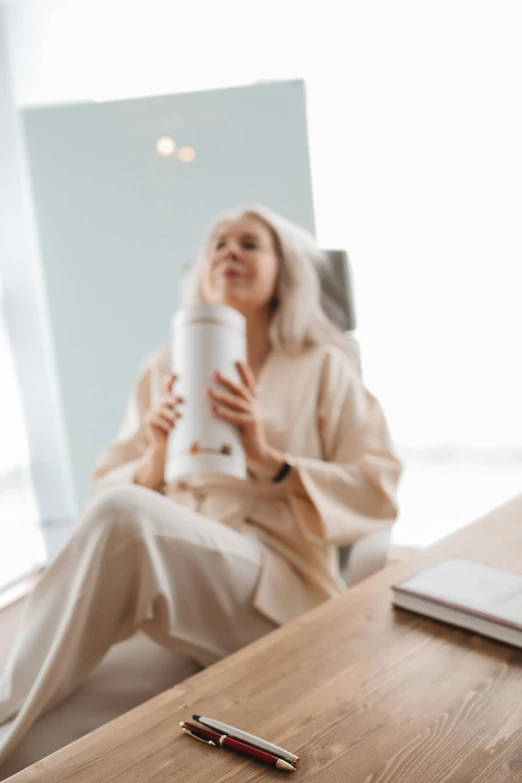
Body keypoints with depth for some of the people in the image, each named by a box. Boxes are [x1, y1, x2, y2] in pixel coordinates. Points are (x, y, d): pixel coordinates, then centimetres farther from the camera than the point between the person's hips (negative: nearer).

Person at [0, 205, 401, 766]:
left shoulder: (322, 368, 10)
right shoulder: (163, 370, 18)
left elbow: (378, 492, 3)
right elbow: (108, 486, 17)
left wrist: (269, 460, -12)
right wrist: (154, 463, -7)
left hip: (276, 589, -2)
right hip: (161, 566, 3)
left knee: (125, 513, -32)